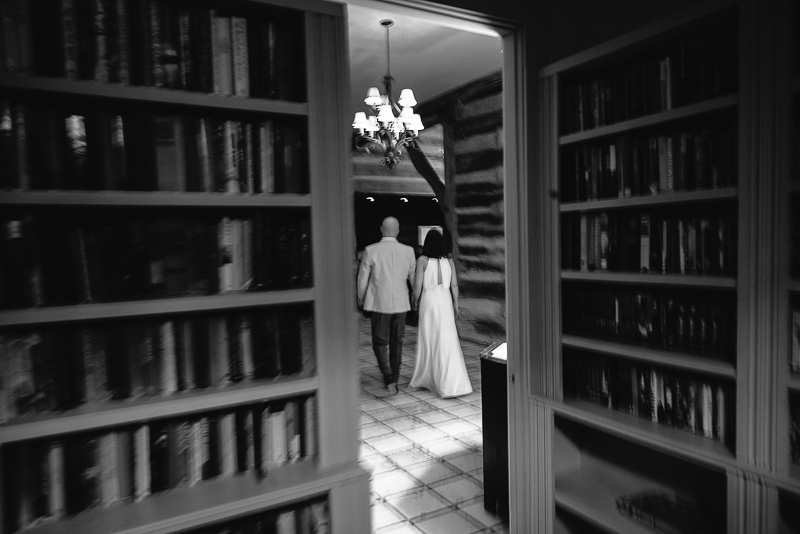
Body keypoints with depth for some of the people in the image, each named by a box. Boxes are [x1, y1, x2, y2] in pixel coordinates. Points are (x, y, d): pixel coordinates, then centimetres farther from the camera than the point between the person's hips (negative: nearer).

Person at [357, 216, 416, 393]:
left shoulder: (370, 251, -9)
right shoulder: (408, 251, -4)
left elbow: (362, 279, -3)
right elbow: (413, 278, 4)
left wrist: (361, 299, 14)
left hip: (379, 304, -2)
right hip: (400, 304, 3)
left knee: (380, 342, 8)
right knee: (396, 342, 15)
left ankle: (389, 379, -7)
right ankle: (394, 379, 26)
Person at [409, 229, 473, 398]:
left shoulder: (422, 260, -9)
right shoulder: (449, 261, 1)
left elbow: (418, 285, -9)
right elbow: (454, 286, 2)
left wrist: (416, 301, 7)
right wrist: (456, 304, 13)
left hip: (429, 300, -2)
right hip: (445, 301, 3)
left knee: (428, 339, 10)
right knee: (447, 340, 6)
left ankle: (425, 378, 23)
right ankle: (453, 383, 4)